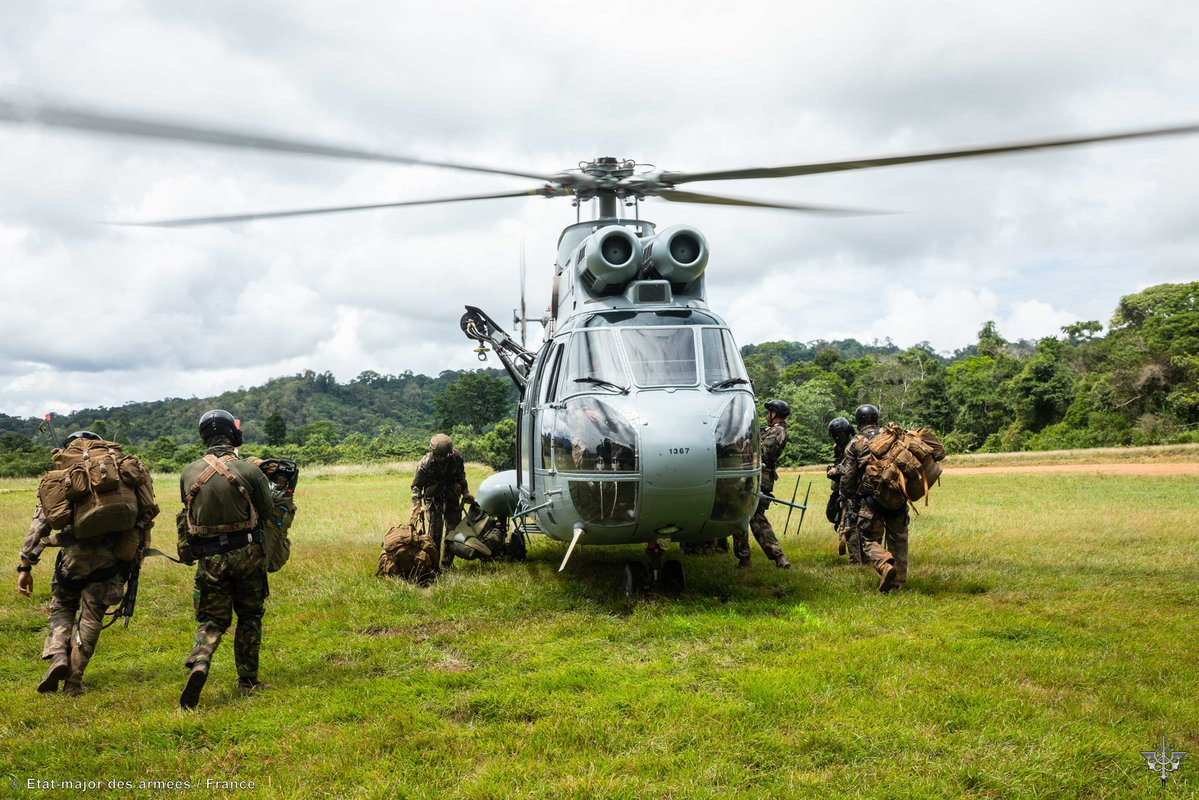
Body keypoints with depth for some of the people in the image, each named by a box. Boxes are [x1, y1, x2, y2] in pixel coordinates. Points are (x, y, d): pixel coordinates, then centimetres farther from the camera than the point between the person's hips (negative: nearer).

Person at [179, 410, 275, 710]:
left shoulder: (189, 473, 1)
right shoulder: (249, 471, -10)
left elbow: (189, 512, 9)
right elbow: (268, 513, -2)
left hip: (209, 559, 2)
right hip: (247, 553, -2)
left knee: (212, 620, 11)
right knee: (249, 617, 14)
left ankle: (199, 664, -16)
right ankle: (248, 681, 17)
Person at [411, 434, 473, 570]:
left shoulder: (457, 458, -16)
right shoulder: (425, 463, -24)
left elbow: (461, 476, 6)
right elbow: (416, 486, -14)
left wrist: (466, 493, 4)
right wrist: (417, 505, -23)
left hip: (452, 496, 3)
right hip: (434, 497, -3)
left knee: (454, 528, 2)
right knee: (435, 529, -13)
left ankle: (446, 563, 14)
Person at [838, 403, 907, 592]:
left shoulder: (855, 444, 2)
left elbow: (847, 476, 0)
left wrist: (847, 495, 16)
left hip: (870, 500, -3)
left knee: (869, 540, 2)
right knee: (898, 539, 14)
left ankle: (885, 566, -25)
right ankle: (899, 580, 13)